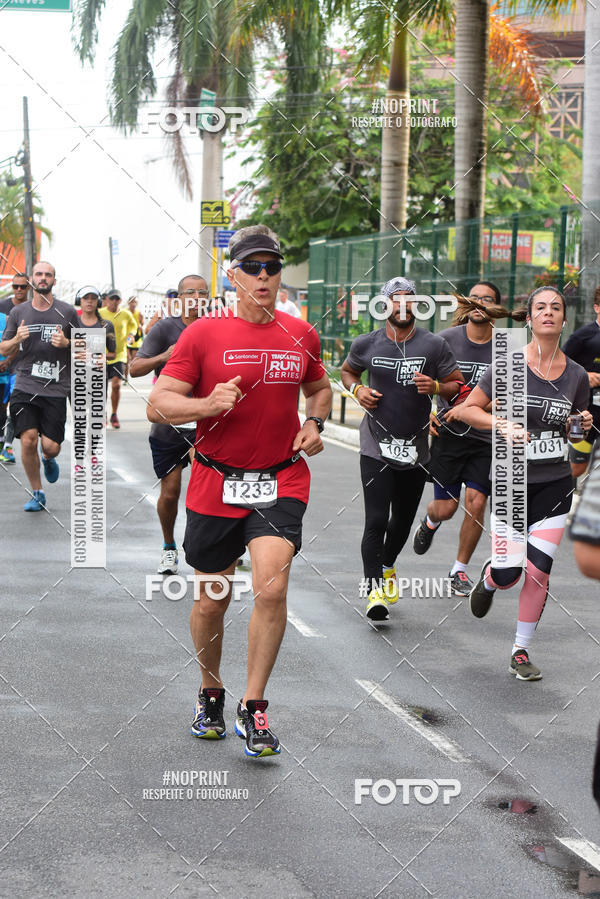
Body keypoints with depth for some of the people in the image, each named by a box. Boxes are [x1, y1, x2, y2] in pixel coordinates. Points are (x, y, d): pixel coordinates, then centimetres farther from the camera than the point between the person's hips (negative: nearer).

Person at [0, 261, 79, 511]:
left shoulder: (67, 312, 3)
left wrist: (66, 343, -11)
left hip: (56, 389, -1)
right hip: (25, 386, 1)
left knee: (51, 446, -6)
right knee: (28, 440, -11)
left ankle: (48, 460, 34)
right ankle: (37, 493, 9)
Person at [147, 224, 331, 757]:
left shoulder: (300, 335, 6)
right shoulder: (203, 333, -4)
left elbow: (320, 388, 25)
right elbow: (159, 404, -7)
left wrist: (314, 423, 5)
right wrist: (208, 404, -24)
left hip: (282, 481, 1)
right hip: (216, 483, -1)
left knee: (272, 586, -18)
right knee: (211, 600, 9)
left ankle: (253, 707, -4)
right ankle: (211, 693, 35)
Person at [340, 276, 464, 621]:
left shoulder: (434, 345, -3)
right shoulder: (367, 344, -1)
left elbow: (458, 384, 2)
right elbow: (348, 371, 18)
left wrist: (435, 387, -18)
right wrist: (358, 390, -3)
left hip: (415, 448, 2)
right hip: (377, 446, -2)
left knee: (403, 520, 16)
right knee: (376, 520, -14)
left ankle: (387, 568, 43)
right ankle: (374, 589, -10)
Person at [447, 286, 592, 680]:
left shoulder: (577, 375, 4)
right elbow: (467, 409, -2)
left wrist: (584, 425, -5)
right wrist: (501, 424, -18)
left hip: (555, 485, 2)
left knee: (538, 571, -5)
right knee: (508, 574, -4)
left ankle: (521, 651, 12)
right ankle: (488, 579, 34)